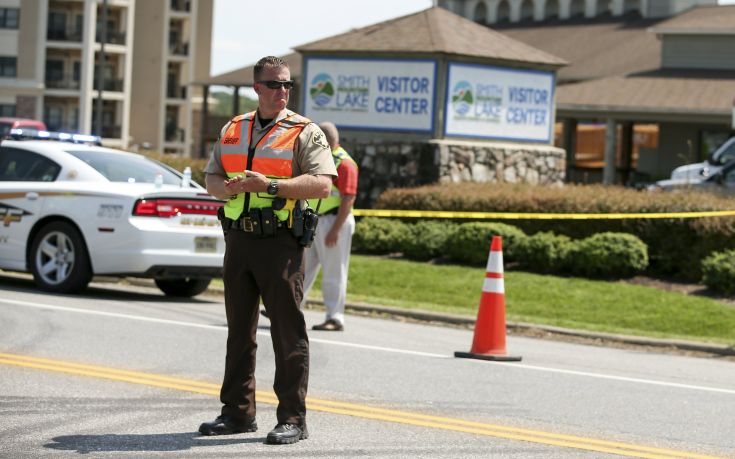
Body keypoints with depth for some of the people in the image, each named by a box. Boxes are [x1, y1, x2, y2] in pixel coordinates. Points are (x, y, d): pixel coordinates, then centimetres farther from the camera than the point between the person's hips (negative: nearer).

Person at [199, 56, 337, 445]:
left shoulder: (304, 132, -2)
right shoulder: (233, 130, 15)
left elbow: (322, 184, -14)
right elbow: (211, 179, 18)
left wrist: (269, 185, -21)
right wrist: (229, 188, -6)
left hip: (280, 242, -6)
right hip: (238, 239, 6)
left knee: (288, 331, -5)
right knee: (239, 329, 11)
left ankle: (292, 419, -2)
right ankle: (238, 412, 20)